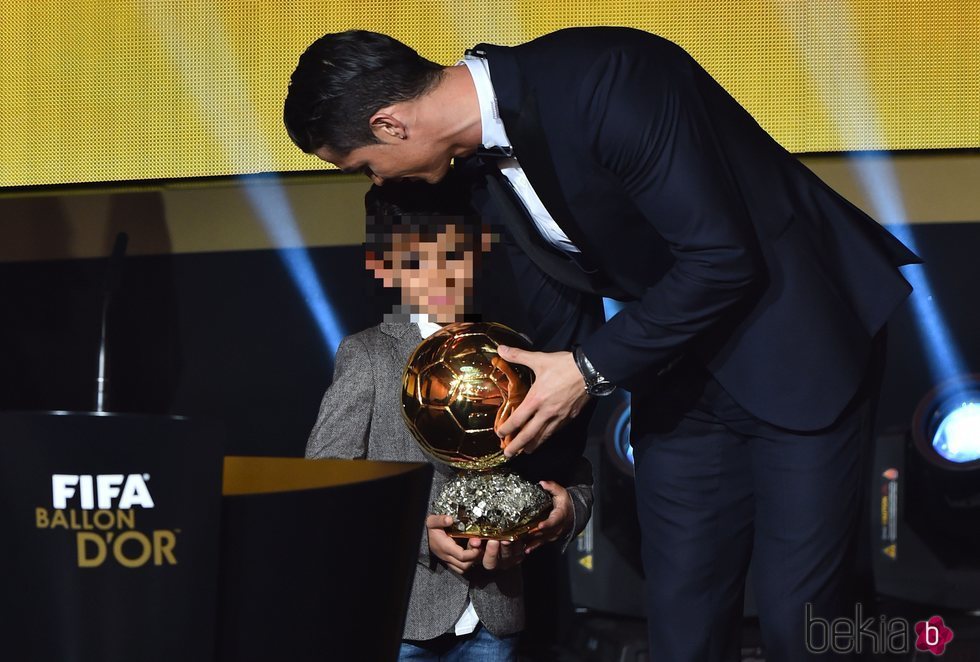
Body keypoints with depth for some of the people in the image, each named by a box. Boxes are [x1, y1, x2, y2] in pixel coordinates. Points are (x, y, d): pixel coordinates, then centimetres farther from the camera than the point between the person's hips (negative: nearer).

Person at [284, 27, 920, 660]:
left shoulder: (606, 79, -26)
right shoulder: (482, 166, 1)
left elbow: (722, 258, -26)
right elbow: (553, 299, 11)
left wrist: (591, 370, -20)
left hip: (802, 350, -7)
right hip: (683, 374, 7)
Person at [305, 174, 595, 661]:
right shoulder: (367, 356, -2)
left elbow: (573, 471, 11)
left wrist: (569, 509, -11)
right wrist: (417, 531, -19)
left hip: (493, 621, 3)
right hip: (398, 621, -3)